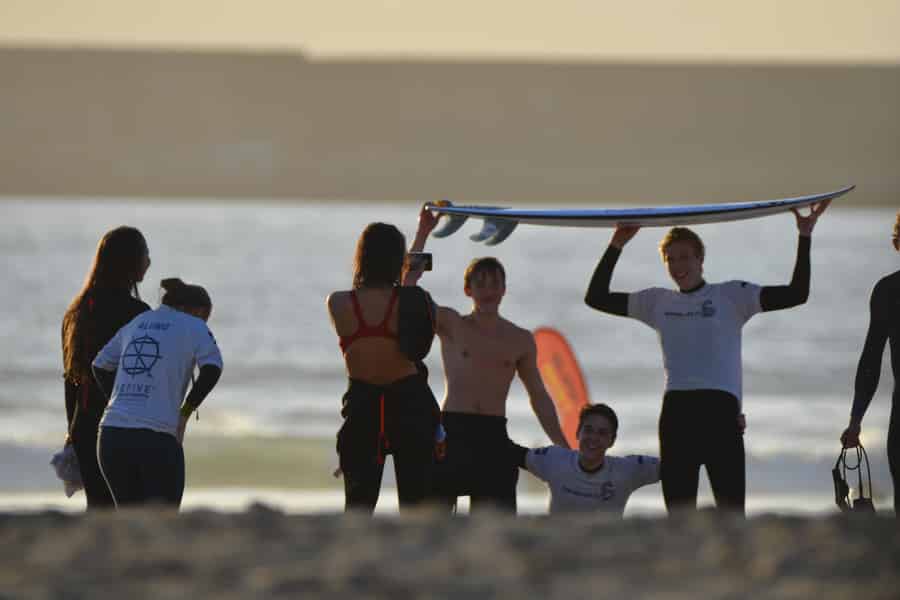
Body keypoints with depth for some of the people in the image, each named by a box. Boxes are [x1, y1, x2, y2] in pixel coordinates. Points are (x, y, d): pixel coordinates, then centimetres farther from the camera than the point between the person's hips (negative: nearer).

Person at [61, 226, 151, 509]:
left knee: (97, 507, 11)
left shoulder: (77, 312, 9)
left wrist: (73, 431, 21)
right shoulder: (136, 313, -13)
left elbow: (71, 379, 14)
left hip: (86, 430, 7)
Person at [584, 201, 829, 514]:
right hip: (676, 413, 3)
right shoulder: (658, 302, 19)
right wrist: (616, 245, 16)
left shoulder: (732, 296, 8)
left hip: (721, 410, -3)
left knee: (731, 509, -6)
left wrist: (804, 237, -5)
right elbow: (596, 298, 21)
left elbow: (796, 294, 0)